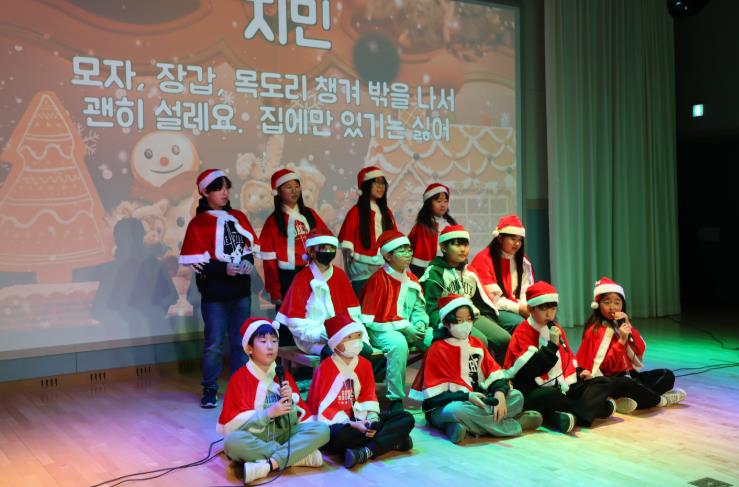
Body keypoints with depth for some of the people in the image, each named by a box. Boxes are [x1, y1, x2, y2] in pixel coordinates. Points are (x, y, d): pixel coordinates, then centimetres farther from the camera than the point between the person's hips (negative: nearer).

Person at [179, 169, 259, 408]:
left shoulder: (238, 217, 10)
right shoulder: (198, 224, -5)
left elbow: (250, 247, 14)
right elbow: (197, 263, -10)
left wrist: (247, 262, -8)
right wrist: (224, 269, -21)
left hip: (241, 291, 4)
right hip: (214, 294, -4)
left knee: (241, 341, 10)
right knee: (213, 343, 1)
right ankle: (210, 390, 15)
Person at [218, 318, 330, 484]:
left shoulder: (284, 376, 8)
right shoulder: (238, 379, -3)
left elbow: (296, 419, 7)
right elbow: (233, 423, -11)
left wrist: (290, 401, -14)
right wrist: (268, 413, -20)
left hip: (283, 434, 4)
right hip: (254, 438, -3)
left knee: (322, 429, -20)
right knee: (232, 441, -38)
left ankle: (268, 465, -30)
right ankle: (299, 455, -26)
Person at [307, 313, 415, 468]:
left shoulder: (365, 364, 6)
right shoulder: (325, 368, -13)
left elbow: (369, 398, 7)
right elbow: (323, 408, -16)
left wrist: (372, 419, -14)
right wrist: (352, 424, -24)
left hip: (358, 418, 7)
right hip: (335, 424, -7)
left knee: (407, 418, -7)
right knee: (341, 435, -44)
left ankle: (366, 452, -28)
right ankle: (392, 441, -22)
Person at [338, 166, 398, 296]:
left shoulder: (386, 211, 13)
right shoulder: (356, 212, -2)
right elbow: (347, 245, -6)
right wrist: (349, 273, -11)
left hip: (385, 268, 5)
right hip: (363, 270, -5)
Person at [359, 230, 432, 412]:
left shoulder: (411, 279, 10)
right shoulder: (378, 280, -13)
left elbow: (419, 308, 16)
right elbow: (369, 319, -16)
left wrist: (420, 323, -8)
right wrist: (404, 327, -18)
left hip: (408, 329, 7)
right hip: (381, 331, -7)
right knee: (398, 342, -38)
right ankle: (395, 399, -27)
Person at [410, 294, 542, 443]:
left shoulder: (476, 344, 12)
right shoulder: (438, 349, -6)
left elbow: (496, 375, 5)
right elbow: (435, 394, -13)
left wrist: (499, 394, -17)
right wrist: (466, 396, -24)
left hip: (478, 401, 6)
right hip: (445, 407, -6)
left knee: (517, 397, -6)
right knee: (458, 410, -39)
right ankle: (516, 425, -20)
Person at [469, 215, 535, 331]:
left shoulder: (522, 260, 14)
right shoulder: (484, 259, -5)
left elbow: (526, 291, 10)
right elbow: (491, 299, -10)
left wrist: (527, 307, -13)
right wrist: (518, 308, -16)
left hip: (519, 309, 5)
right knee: (519, 324, -32)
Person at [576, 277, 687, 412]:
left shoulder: (620, 324, 13)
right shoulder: (596, 330, -10)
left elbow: (640, 350, 2)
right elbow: (606, 366, -17)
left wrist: (629, 326, -9)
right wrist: (621, 341, -25)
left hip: (628, 375, 8)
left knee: (667, 375, 0)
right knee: (629, 386, -38)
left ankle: (633, 399, -22)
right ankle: (661, 400, -9)